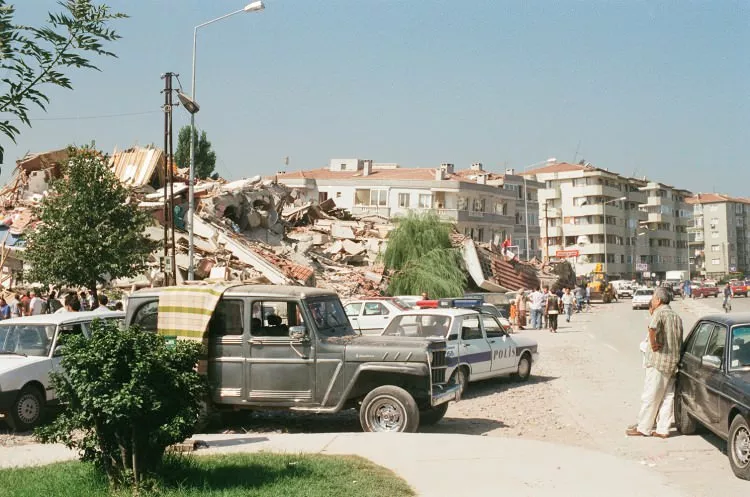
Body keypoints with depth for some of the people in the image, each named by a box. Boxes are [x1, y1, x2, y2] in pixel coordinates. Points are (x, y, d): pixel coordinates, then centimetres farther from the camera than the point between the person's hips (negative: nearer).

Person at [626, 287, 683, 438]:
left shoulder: (660, 313, -10)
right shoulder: (676, 316, 18)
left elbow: (653, 328, -32)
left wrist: (653, 343, -17)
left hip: (658, 359, -8)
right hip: (673, 361, 8)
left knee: (650, 396, -1)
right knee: (667, 396, 9)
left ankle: (643, 428, 5)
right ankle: (663, 429, 10)